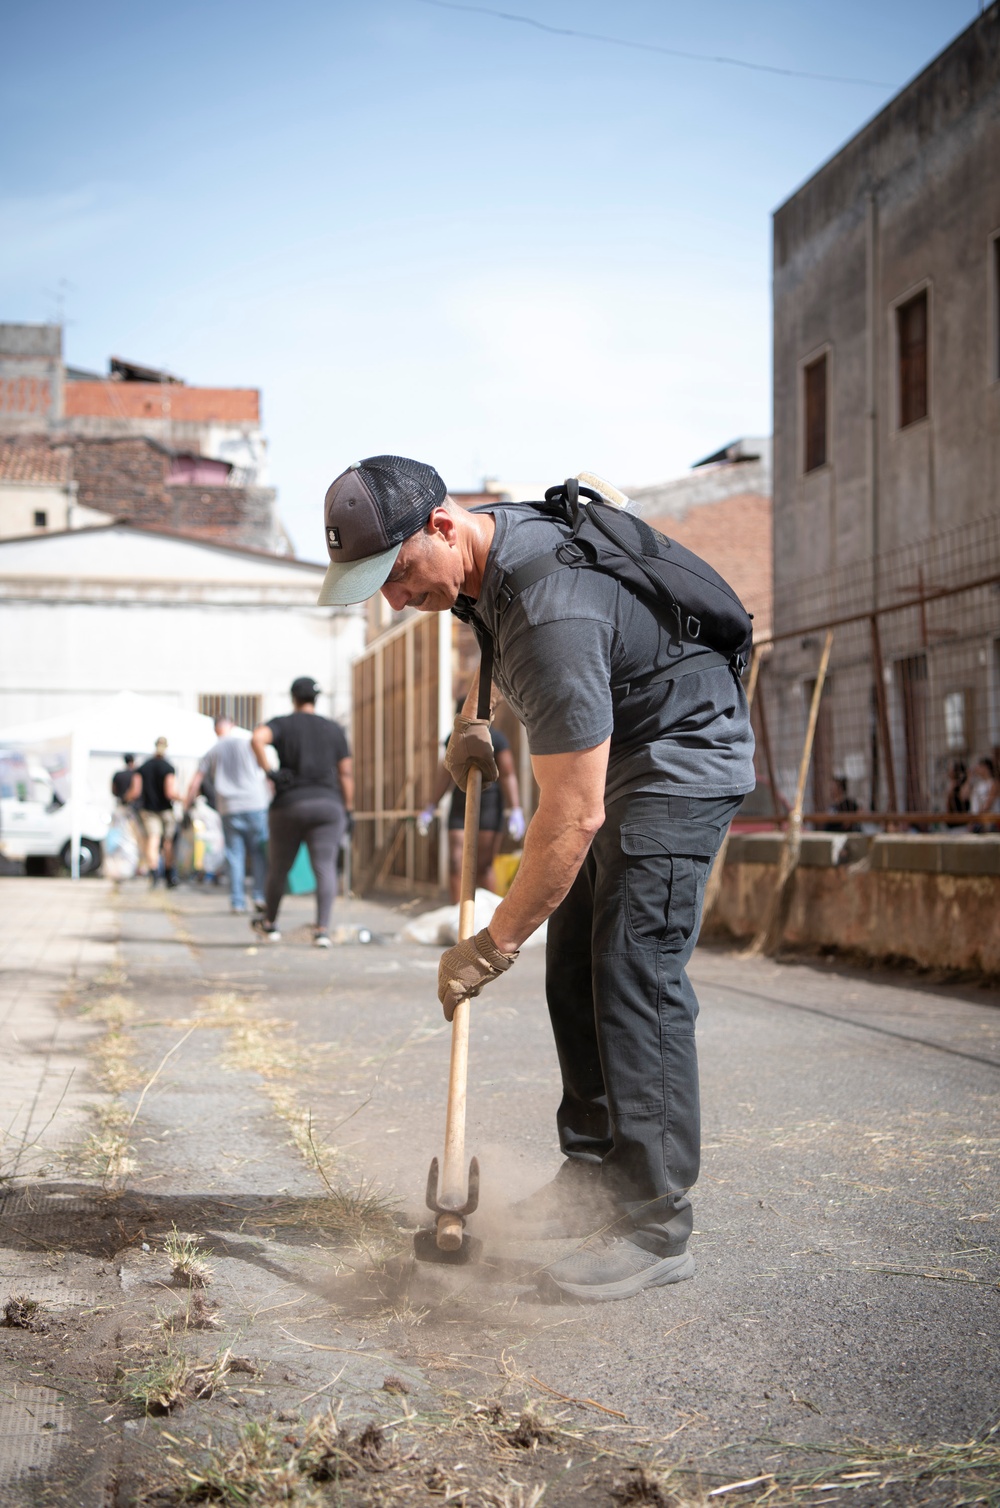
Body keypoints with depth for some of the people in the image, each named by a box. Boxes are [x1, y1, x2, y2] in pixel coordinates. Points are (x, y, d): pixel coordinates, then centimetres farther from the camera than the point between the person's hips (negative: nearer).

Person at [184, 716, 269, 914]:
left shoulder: (213, 751, 11)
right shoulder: (249, 742, 6)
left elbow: (196, 781, 9)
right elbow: (267, 772, 5)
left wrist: (187, 803, 22)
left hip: (229, 809, 1)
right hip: (255, 804, -1)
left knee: (235, 855, 4)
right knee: (259, 852, 5)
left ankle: (238, 903, 2)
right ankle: (261, 896, -4)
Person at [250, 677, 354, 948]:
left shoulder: (282, 724, 1)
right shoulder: (334, 729, 8)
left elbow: (258, 738, -22)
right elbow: (346, 773, 6)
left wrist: (268, 771, -13)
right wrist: (349, 809, 11)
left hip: (289, 805, -1)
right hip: (328, 805, 1)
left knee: (279, 867, 13)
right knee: (325, 868, -5)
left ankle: (269, 924, 29)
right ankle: (322, 928, -18)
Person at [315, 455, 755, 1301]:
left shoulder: (550, 614, -35)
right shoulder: (489, 546, -5)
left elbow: (571, 820, -32)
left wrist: (493, 946, -25)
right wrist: (474, 719, 10)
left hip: (682, 752, -10)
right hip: (612, 752, 10)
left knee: (636, 970, -15)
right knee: (575, 964, 7)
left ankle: (655, 1227, -12)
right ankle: (597, 1175, 15)